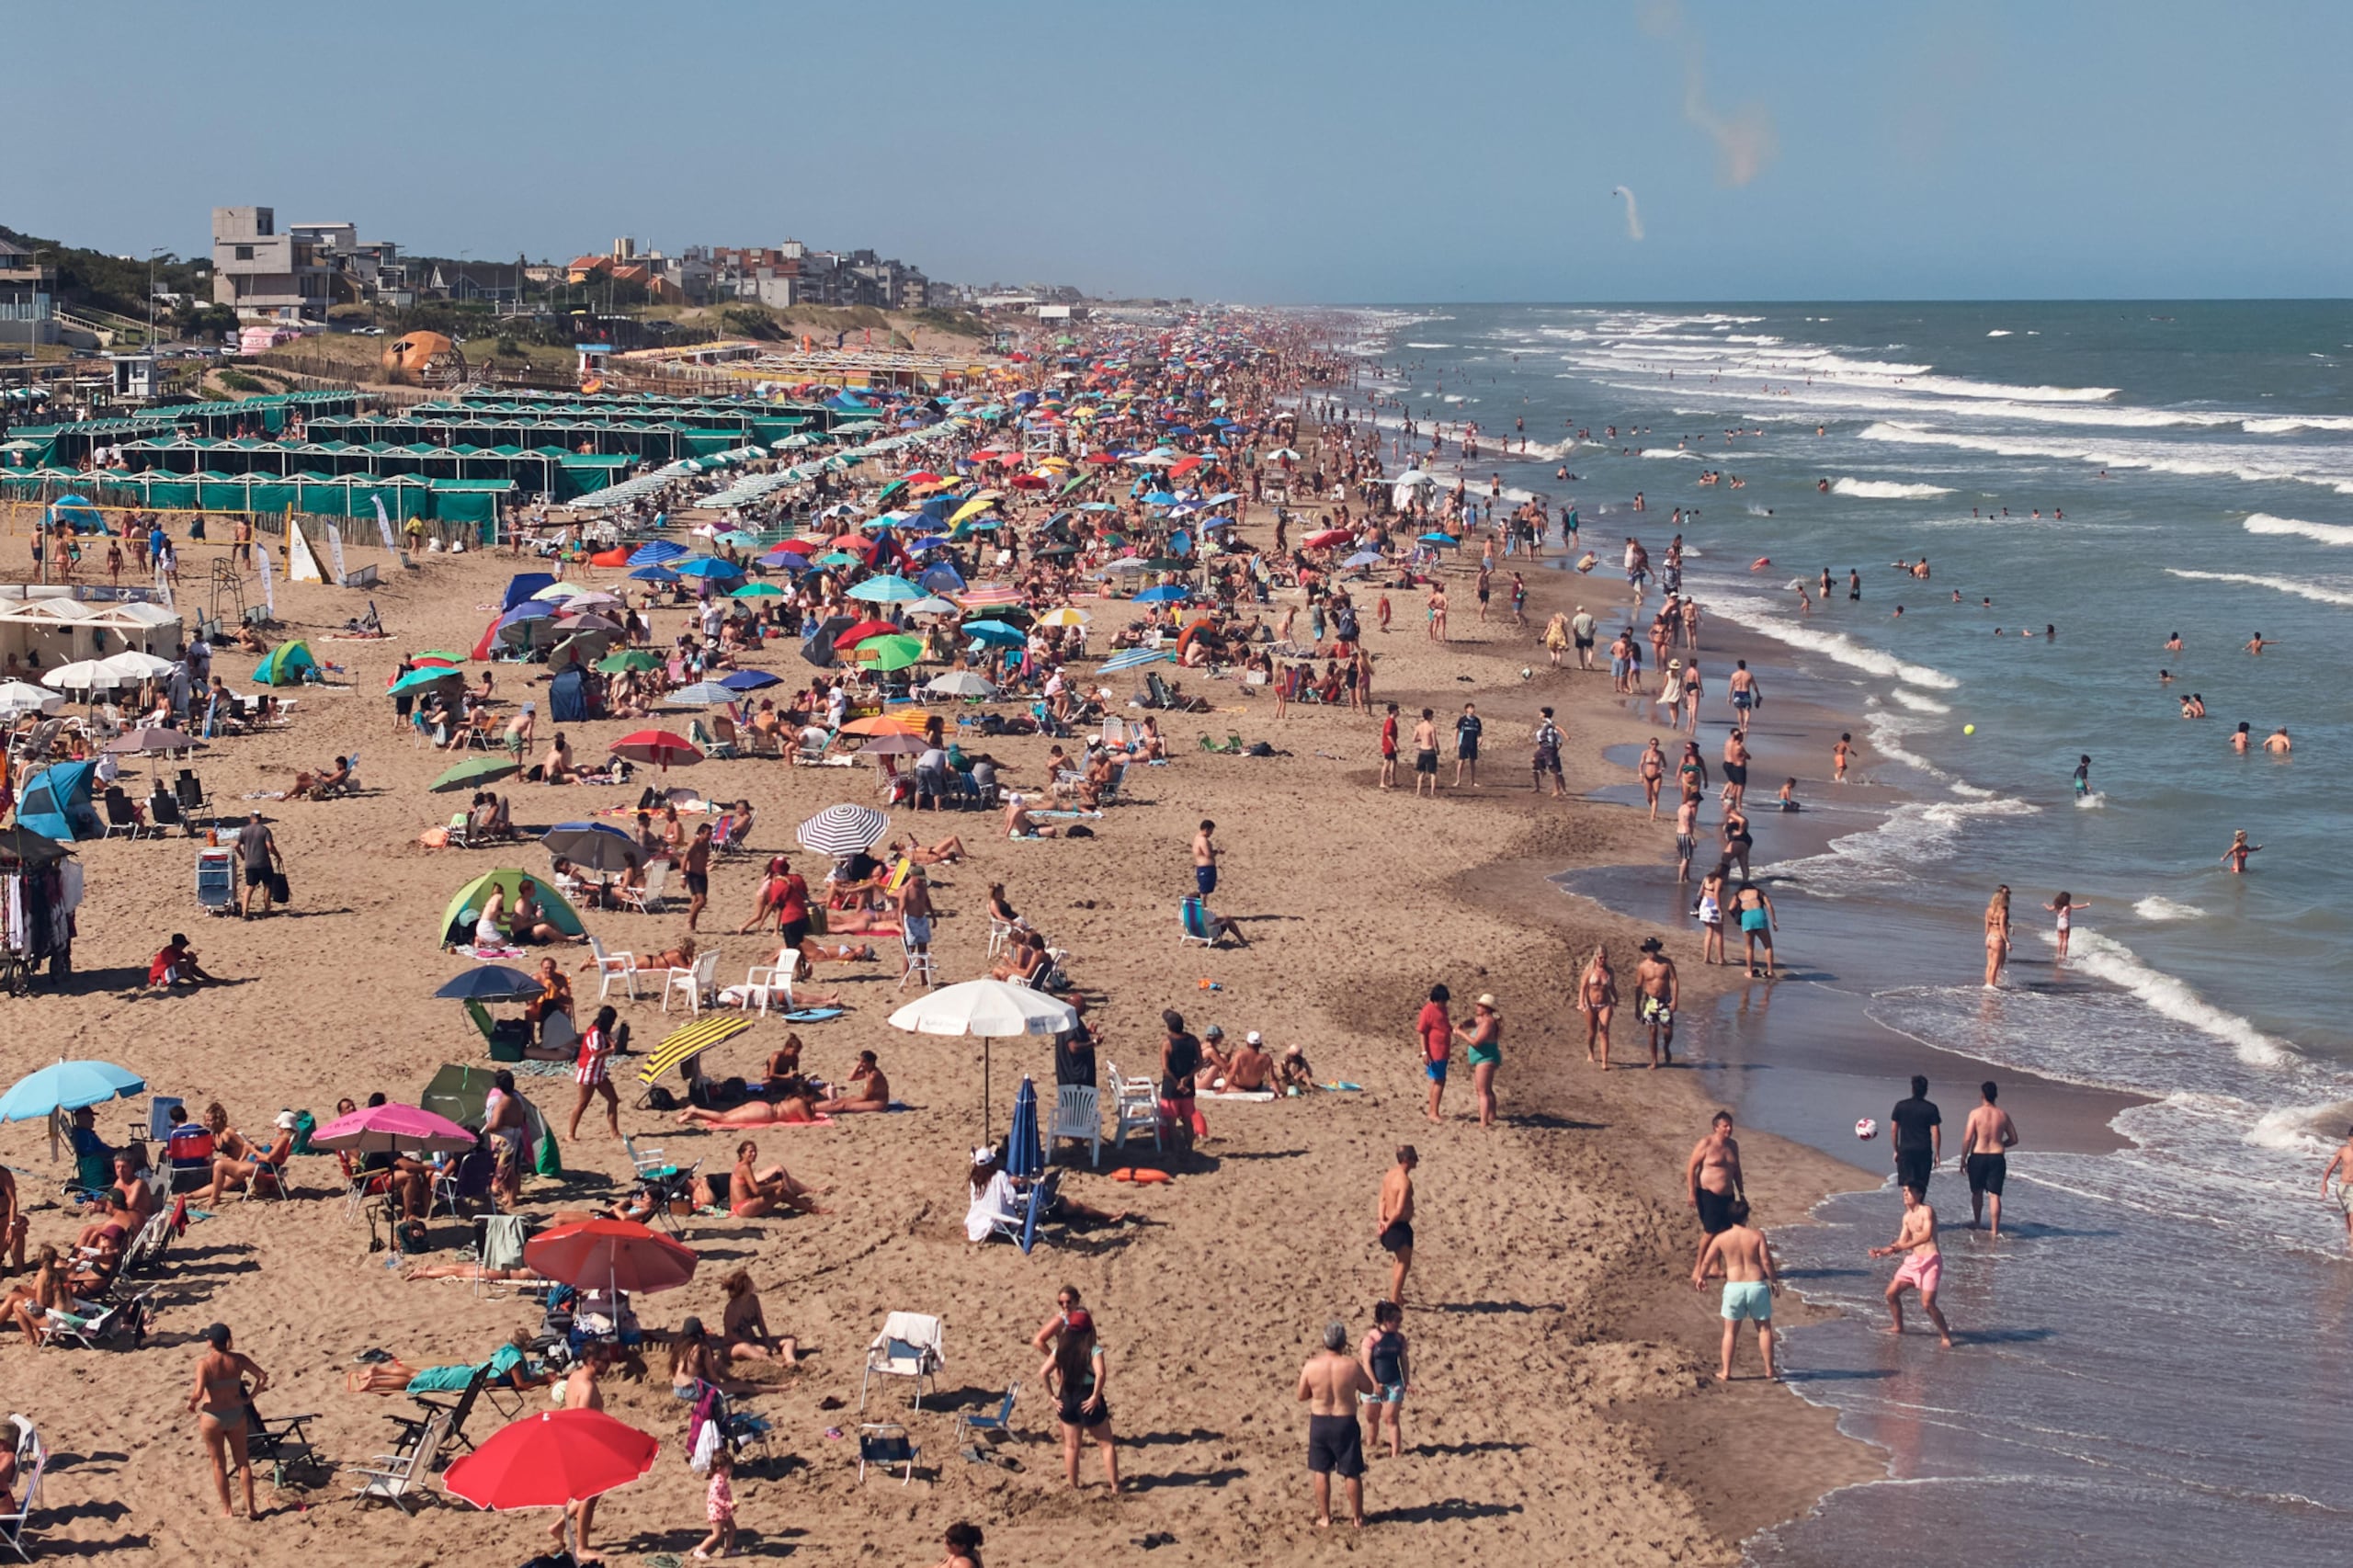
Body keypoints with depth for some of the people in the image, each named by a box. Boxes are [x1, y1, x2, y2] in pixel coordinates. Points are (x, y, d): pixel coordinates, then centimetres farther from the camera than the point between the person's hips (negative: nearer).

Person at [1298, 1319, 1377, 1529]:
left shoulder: (1311, 1366, -14)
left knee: (1321, 1472, 15)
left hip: (1319, 1422, 1)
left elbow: (1302, 1395, -1)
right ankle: (1357, 1518, 22)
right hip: (1345, 1423, -1)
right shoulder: (1352, 1365, -17)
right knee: (1352, 1473, 13)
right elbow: (1370, 1389, -2)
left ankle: (1324, 1518, 21)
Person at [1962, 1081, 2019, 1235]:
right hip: (1997, 1157, 1)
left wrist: (1963, 1160, -3)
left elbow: (1967, 1139, -12)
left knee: (1977, 1192, 18)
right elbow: (2014, 1139, 8)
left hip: (1978, 1157, -1)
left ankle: (1977, 1223, 33)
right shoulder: (2003, 1115, 1)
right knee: (1994, 1195, 2)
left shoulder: (1975, 1113, -9)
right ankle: (1995, 1229, -1)